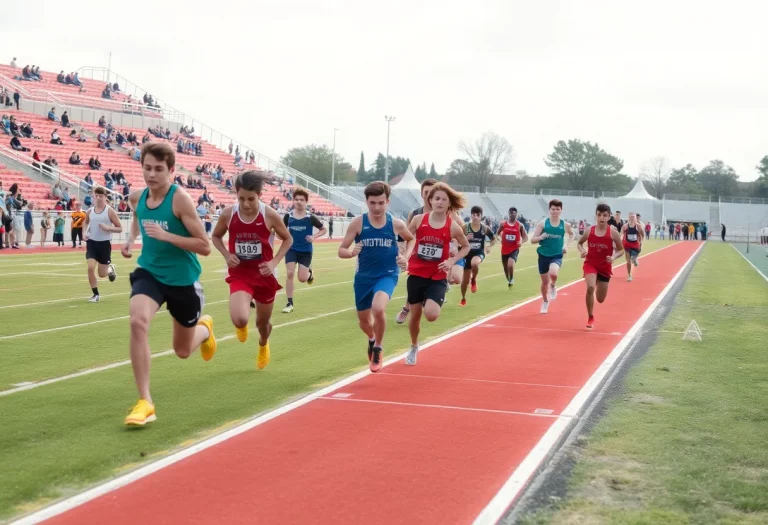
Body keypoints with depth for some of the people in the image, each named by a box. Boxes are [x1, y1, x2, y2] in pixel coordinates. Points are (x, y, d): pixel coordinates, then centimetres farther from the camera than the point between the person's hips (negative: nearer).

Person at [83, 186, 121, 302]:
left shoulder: (110, 211, -8)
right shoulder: (89, 211, 3)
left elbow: (120, 228, -6)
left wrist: (108, 228, -22)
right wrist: (85, 232, 5)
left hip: (105, 243, -3)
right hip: (92, 242, 3)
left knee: (102, 274, 4)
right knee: (90, 268, -15)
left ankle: (111, 269, 42)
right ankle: (96, 294, -1)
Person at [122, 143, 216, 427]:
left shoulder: (181, 199, -20)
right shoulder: (137, 197, -5)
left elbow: (205, 246, -21)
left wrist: (166, 235, -31)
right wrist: (131, 239, 3)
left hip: (183, 279, -3)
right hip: (149, 272, 3)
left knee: (182, 350, 13)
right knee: (137, 322, -29)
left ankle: (204, 328, 53)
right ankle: (145, 402, -22)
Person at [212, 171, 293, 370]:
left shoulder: (270, 215, -15)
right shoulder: (228, 214, -12)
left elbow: (288, 239, 1)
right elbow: (216, 236, 8)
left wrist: (274, 262, -13)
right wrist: (227, 255, -10)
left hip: (264, 275, 0)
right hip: (239, 274, 0)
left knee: (262, 322, 17)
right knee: (239, 321, -24)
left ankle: (263, 345, 56)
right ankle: (242, 326, 17)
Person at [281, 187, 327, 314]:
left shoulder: (310, 217, -9)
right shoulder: (288, 216, -4)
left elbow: (323, 230, 2)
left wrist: (314, 237, -14)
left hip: (306, 251, -1)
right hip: (291, 249, 1)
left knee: (302, 278, -5)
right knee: (289, 274, -11)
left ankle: (309, 272, 35)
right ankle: (290, 303, 0)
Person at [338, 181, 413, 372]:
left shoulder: (396, 224, -8)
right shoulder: (358, 223, -11)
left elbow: (411, 239, 14)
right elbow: (341, 250, -9)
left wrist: (405, 257, -2)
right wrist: (352, 252, -31)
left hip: (387, 275, -2)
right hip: (363, 276, 2)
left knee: (378, 309, -30)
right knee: (364, 321, 16)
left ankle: (378, 349, -3)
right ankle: (372, 339, 55)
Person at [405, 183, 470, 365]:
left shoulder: (453, 227, -9)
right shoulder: (419, 220, -7)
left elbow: (466, 246, 7)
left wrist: (452, 261, -8)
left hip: (438, 277, -1)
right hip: (416, 274, 1)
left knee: (431, 315, -21)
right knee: (415, 315, 10)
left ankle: (432, 301, 16)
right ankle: (414, 347, 36)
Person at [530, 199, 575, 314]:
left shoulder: (565, 225, -2)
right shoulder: (542, 223, -7)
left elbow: (571, 235, 21)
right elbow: (532, 240, -6)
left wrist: (567, 245, 5)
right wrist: (541, 237, -26)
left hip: (557, 256, -1)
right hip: (543, 255, 1)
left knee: (553, 273, -31)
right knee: (545, 282, 11)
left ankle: (553, 286, 4)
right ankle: (545, 302, 38)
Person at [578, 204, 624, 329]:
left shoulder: (613, 232, -13)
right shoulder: (589, 231, -9)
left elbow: (621, 250, -3)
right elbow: (579, 243, 8)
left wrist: (614, 257, -23)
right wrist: (581, 251, -14)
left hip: (605, 267, 0)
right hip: (590, 263, 0)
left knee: (600, 299, 9)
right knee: (590, 288, -29)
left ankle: (598, 282, 49)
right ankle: (590, 318, -10)